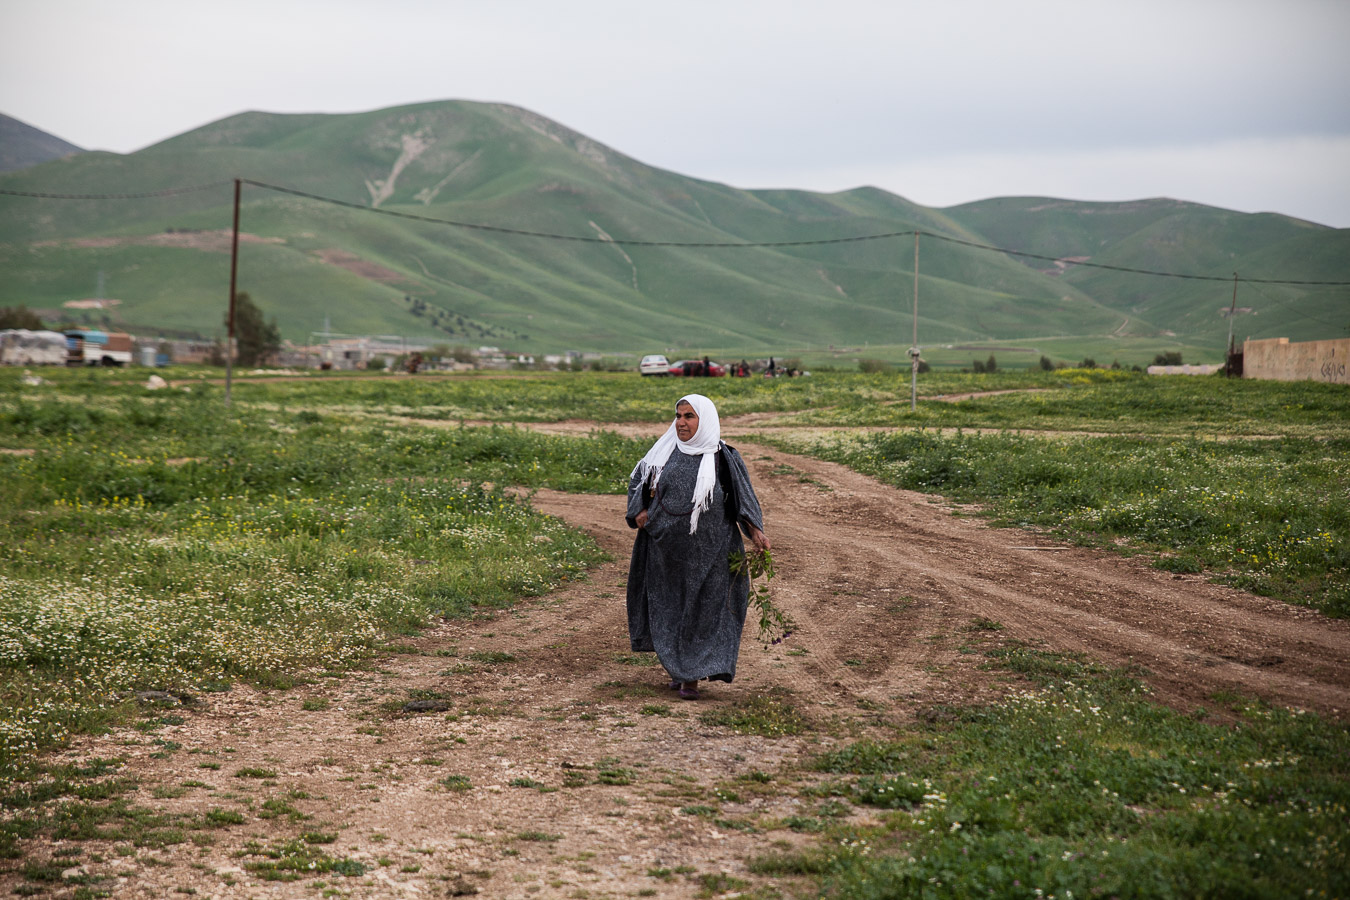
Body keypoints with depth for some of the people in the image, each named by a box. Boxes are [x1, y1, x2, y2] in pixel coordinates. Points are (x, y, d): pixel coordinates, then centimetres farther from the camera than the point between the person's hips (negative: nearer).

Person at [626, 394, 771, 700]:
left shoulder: (722, 459, -4)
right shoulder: (665, 452, 5)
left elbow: (744, 496, -4)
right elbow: (637, 479, 18)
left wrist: (756, 531, -16)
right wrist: (639, 510, 2)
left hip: (706, 550, -3)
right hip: (666, 546, 4)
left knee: (701, 608, -3)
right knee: (668, 605, 10)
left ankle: (692, 676, 4)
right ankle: (676, 668, 25)